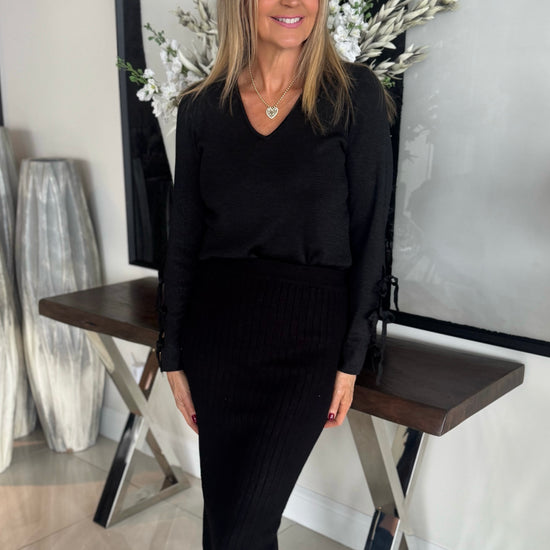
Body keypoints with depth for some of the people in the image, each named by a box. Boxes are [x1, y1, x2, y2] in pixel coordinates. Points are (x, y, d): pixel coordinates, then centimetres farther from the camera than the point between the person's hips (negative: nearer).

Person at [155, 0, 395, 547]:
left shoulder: (354, 95, -4)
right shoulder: (201, 106, 3)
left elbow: (368, 233, -3)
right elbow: (182, 239, 6)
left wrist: (352, 357, -4)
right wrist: (173, 355, 7)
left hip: (307, 334, -3)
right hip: (217, 323, 3)